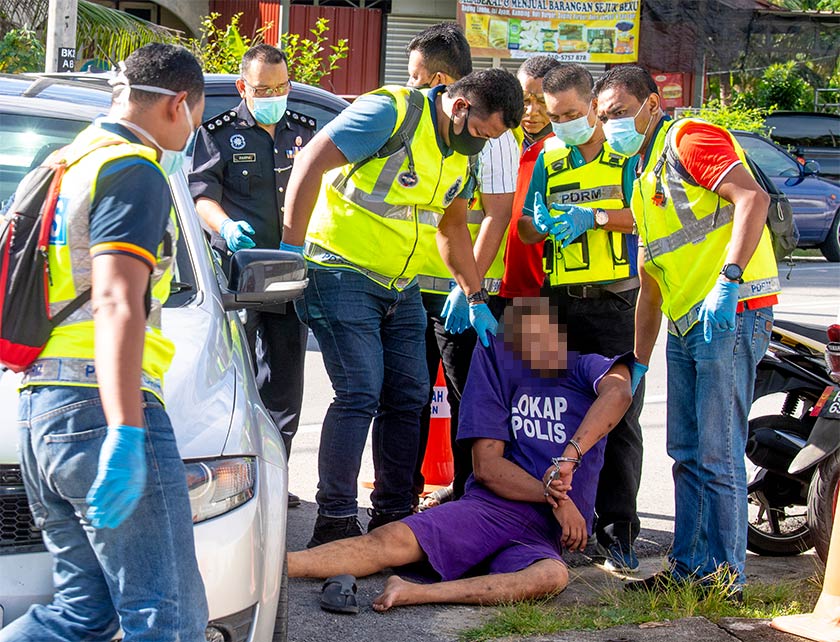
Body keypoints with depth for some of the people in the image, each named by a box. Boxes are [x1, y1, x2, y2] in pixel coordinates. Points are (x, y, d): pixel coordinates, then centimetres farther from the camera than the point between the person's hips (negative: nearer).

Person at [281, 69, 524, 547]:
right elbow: (311, 163, -21)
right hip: (344, 274, -8)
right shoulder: (392, 113, -16)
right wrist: (292, 248, -22)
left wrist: (477, 299, 21)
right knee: (360, 394, -13)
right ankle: (334, 522, -5)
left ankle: (394, 514, 17)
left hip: (401, 288, 8)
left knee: (409, 397, 6)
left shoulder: (461, 152, 10)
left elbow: (453, 227, 23)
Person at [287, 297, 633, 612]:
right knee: (392, 540, -26)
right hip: (493, 505, 1)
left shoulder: (586, 363, 11)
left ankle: (416, 593, -45)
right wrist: (554, 496, -9)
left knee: (553, 575, -37)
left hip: (545, 533, -1)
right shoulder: (496, 352, 10)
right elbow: (486, 465, 3)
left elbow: (618, 391, -17)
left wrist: (568, 457, -30)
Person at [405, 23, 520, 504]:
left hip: (464, 292, -7)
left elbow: (497, 215, -16)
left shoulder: (490, 133, -10)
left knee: (466, 396, 2)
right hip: (413, 284, 7)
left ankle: (467, 491, 14)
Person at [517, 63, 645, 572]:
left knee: (619, 416, -5)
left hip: (617, 301, -4)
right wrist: (541, 224, -9)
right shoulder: (549, 160, 16)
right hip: (561, 302, 4)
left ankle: (617, 528, -1)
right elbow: (527, 231, 13)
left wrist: (593, 217, -17)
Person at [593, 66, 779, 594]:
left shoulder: (688, 139, -4)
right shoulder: (645, 178, 25)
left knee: (717, 456, -8)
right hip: (686, 326, 10)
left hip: (732, 313, -10)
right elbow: (651, 287, 26)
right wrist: (639, 363, 21)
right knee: (686, 453, 13)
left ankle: (724, 577, 0)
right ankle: (689, 566, 21)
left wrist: (728, 279, -31)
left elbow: (753, 198, -22)